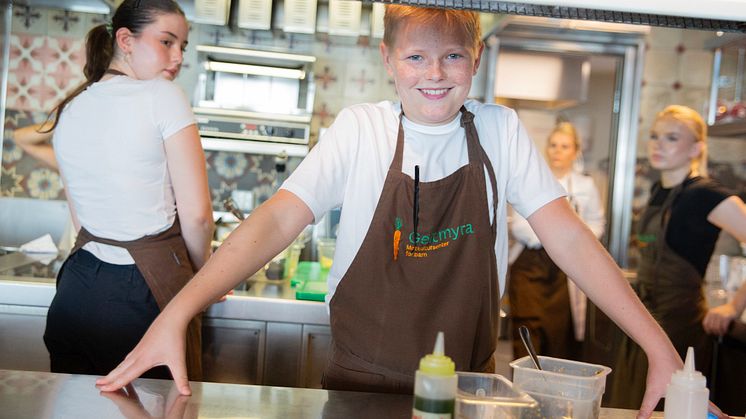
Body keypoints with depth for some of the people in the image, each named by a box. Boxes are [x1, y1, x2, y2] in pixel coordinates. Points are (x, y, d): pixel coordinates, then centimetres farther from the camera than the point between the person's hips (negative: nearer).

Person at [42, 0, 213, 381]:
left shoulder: (68, 110, 9)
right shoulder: (162, 95, -11)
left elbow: (84, 220, 15)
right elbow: (196, 215, -14)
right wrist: (202, 272, 2)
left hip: (78, 289, 6)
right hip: (143, 297, -6)